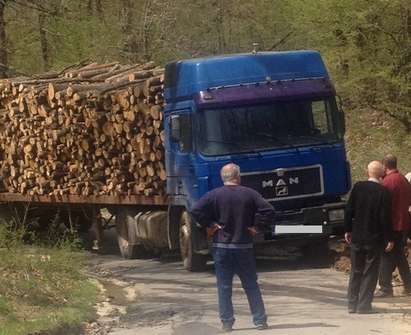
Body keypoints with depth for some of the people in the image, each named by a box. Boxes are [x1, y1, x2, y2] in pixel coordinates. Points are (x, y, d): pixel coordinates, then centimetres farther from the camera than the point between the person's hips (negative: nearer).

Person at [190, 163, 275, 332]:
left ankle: (227, 323, 3)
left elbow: (196, 211, -15)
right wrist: (256, 226, -2)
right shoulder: (249, 194, -2)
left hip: (221, 247, -1)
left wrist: (209, 224, -5)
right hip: (244, 247, 1)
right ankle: (260, 320, 10)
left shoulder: (214, 195, -5)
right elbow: (268, 210, -10)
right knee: (251, 286, 10)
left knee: (224, 287, 5)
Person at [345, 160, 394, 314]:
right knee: (370, 273, 4)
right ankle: (364, 305, 2)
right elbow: (385, 217, -12)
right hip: (375, 238, -3)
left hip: (357, 238, 3)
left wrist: (348, 230, 12)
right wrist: (389, 239, -4)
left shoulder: (358, 187, -3)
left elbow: (349, 210, 1)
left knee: (356, 271, 14)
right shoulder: (383, 192, -12)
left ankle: (352, 304, 16)